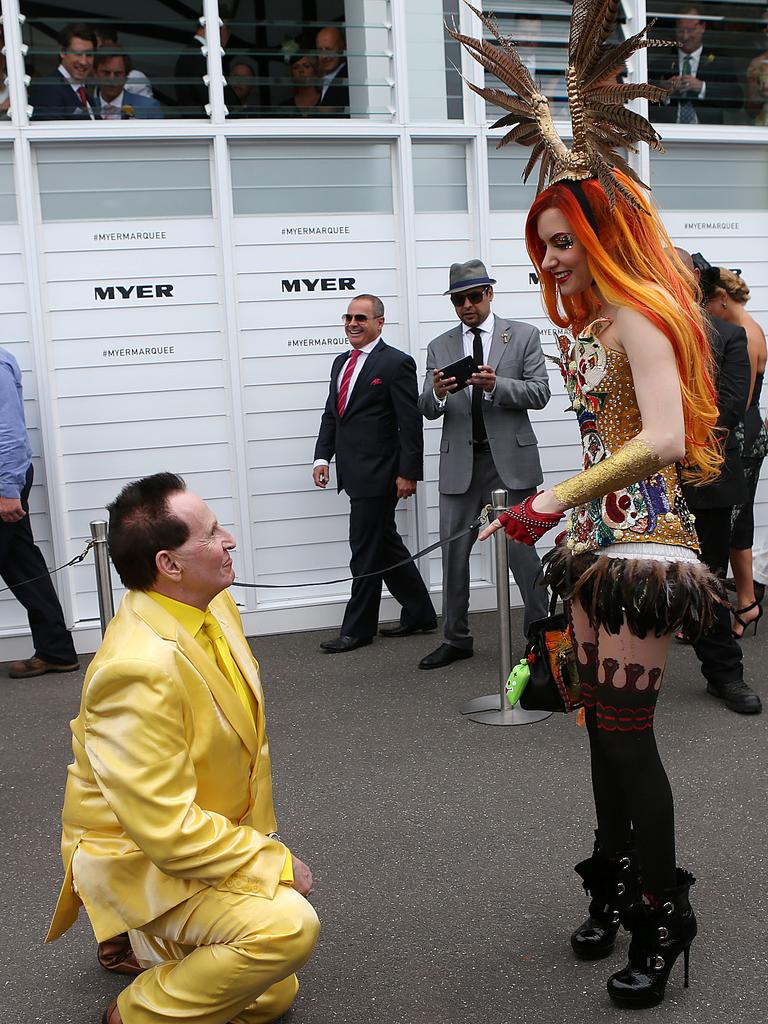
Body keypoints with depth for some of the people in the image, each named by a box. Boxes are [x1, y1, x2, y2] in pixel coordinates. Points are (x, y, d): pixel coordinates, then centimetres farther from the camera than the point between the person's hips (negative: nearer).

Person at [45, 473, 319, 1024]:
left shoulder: (212, 604, -6)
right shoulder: (141, 668, -34)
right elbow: (167, 830, -31)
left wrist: (262, 839, 10)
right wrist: (277, 861, -20)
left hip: (213, 828, 9)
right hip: (142, 859, -8)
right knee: (288, 925, -31)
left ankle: (135, 945, 34)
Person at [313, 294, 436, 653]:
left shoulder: (396, 363, -9)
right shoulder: (341, 363, 16)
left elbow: (410, 424, -12)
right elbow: (331, 414, 19)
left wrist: (409, 472, -15)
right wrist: (322, 456, 7)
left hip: (378, 475, -8)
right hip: (354, 473, 9)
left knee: (366, 550, -2)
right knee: (385, 544, 15)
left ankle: (357, 629, 10)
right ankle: (420, 614, 27)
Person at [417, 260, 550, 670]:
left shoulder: (523, 335, 4)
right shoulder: (439, 347, 11)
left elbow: (539, 392, -5)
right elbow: (426, 409, 4)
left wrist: (496, 385, -21)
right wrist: (437, 393, -19)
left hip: (511, 460, -3)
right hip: (460, 463, 3)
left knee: (522, 551, -1)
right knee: (453, 553, 7)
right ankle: (456, 639, 19)